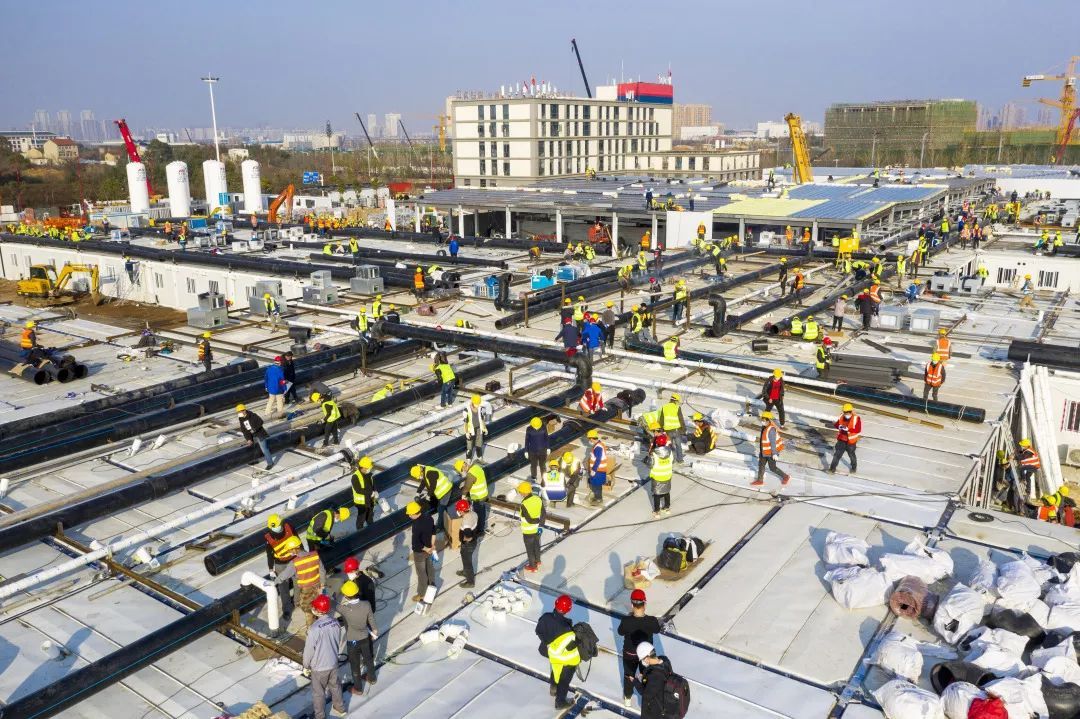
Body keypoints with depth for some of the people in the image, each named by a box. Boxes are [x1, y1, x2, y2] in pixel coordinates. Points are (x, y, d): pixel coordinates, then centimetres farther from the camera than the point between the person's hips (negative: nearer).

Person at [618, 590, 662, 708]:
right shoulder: (652, 621, -31)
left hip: (629, 654, 0)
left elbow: (620, 632, -12)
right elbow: (657, 631, -7)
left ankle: (627, 698, 51)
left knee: (629, 675, 28)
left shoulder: (626, 621, -34)